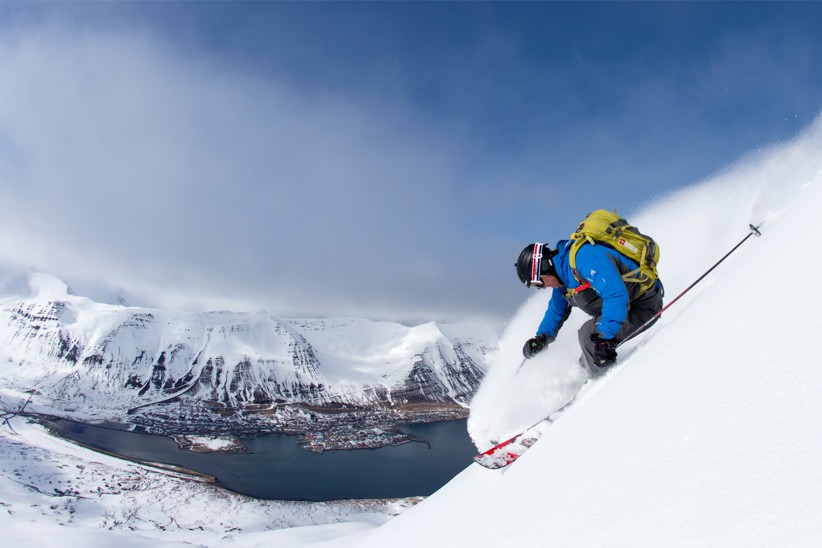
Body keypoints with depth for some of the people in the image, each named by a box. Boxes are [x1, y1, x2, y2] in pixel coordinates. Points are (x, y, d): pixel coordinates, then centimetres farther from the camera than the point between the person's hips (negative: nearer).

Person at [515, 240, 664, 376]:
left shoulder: (586, 258, -30)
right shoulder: (563, 273, 2)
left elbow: (616, 295, -38)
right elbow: (557, 310, 16)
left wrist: (605, 336, -41)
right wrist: (542, 337, 5)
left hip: (644, 305, -9)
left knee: (589, 332, -24)